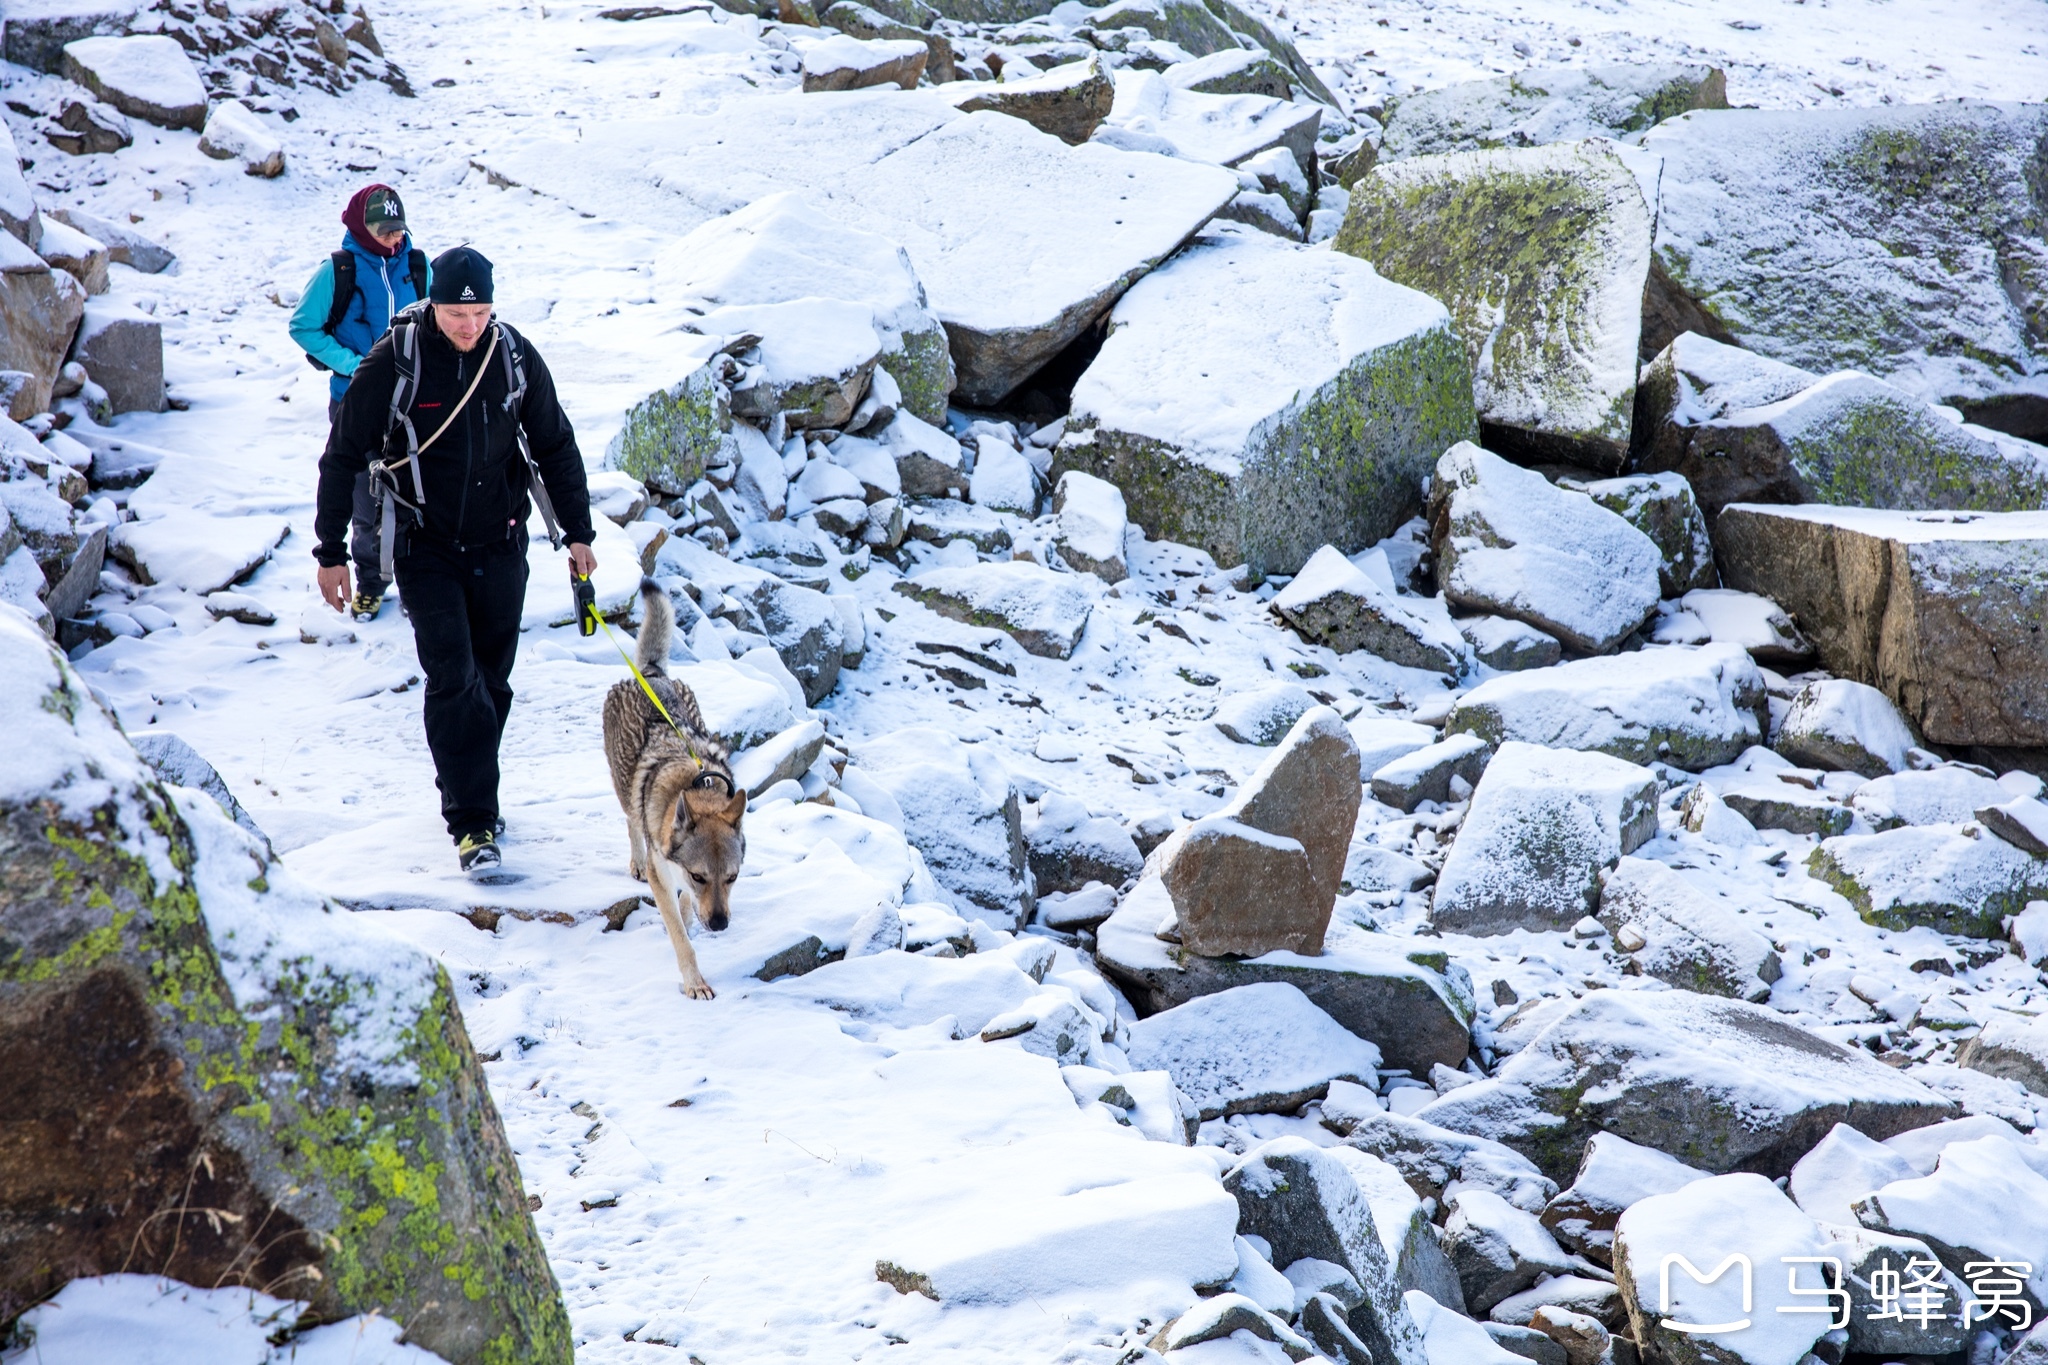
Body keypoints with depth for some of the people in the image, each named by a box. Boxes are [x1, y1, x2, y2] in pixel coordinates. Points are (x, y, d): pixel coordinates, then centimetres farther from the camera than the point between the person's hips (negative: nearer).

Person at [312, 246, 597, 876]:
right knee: (452, 676, -13)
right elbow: (342, 457, -6)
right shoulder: (393, 363, -14)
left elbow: (556, 446, 8)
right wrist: (331, 551, -5)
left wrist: (577, 531, 9)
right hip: (426, 548, -3)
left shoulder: (515, 357, -4)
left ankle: (470, 793, 29)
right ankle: (472, 821, -10)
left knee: (491, 677, 9)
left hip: (500, 544, 3)